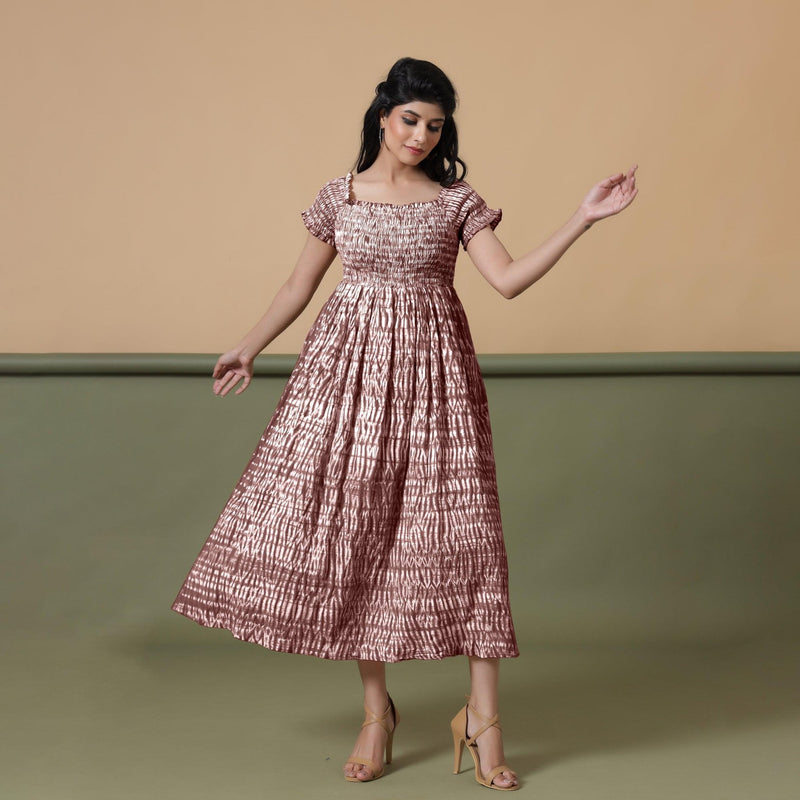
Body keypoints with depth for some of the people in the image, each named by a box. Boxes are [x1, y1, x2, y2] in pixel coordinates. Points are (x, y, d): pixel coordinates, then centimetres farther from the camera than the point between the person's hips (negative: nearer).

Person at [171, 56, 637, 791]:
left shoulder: (457, 202, 3)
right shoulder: (339, 198, 6)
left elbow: (509, 279, -7)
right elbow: (302, 283, 17)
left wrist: (584, 219, -14)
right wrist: (249, 349, 21)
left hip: (433, 371, -1)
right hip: (351, 370, 1)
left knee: (459, 531, -5)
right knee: (351, 530, 1)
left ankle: (483, 716, 2)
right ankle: (376, 709, 14)